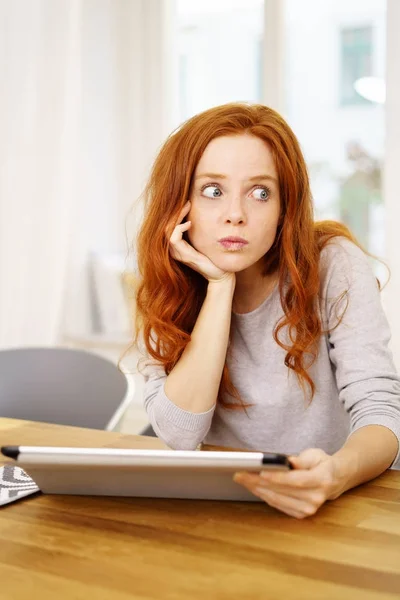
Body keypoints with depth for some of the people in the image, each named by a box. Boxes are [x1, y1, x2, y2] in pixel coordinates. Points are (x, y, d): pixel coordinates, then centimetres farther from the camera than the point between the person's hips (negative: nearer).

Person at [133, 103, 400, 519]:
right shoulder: (169, 288, -3)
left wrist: (337, 474, -37)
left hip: (336, 503, 0)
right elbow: (179, 436, -14)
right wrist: (220, 285, -17)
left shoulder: (334, 266, -10)